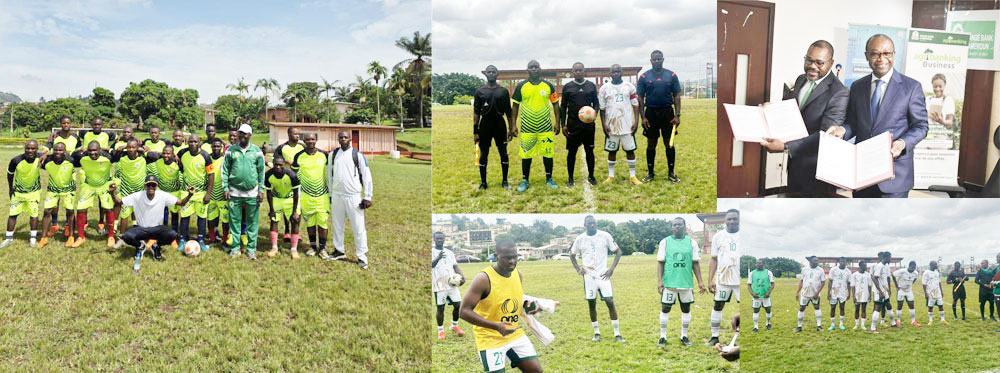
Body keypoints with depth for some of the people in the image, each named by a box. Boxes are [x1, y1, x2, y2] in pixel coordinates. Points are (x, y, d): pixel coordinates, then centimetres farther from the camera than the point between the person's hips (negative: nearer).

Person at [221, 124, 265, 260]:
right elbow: (225, 170, 5)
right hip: (234, 192, 0)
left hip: (252, 192, 0)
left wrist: (260, 190, 1)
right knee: (234, 221, 6)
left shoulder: (256, 151, 2)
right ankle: (235, 248, 16)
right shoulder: (231, 150, 2)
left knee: (252, 222, 4)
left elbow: (261, 172, 5)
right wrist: (225, 188, -2)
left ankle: (251, 249, 12)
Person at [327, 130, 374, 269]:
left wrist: (367, 197, -6)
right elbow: (330, 174, 17)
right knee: (337, 225, 12)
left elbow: (367, 176, -3)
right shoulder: (333, 154, 9)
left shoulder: (357, 155, -3)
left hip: (354, 196, -4)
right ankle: (339, 251, 28)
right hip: (337, 195, 4)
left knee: (358, 227, -4)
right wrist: (330, 194, 16)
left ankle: (362, 256, 4)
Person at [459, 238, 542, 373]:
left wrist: (527, 305, -6)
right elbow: (464, 311, -23)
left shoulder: (518, 274, 0)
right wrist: (496, 326, -32)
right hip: (490, 339, -6)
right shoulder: (484, 279, -21)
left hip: (515, 333, 6)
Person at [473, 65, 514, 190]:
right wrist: (475, 131, -4)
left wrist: (511, 128, 4)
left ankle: (505, 181, 14)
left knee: (503, 153, 3)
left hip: (500, 124, 1)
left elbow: (508, 111, 8)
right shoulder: (480, 91, 3)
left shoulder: (503, 91, 5)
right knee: (483, 154, 4)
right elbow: (476, 113, 2)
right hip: (485, 124, -1)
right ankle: (483, 183, 13)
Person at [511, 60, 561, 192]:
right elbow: (515, 106, 8)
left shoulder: (548, 86, 4)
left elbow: (555, 104, 11)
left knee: (548, 153, 4)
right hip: (527, 127, -1)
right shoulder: (521, 86, 2)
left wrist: (557, 123, 7)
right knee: (526, 154, 2)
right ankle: (525, 181, 14)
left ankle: (549, 179, 19)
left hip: (546, 127, 1)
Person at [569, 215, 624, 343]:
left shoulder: (605, 236, -5)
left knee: (610, 302, -8)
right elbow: (572, 255, 17)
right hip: (589, 275, 2)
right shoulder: (580, 239, 1)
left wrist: (612, 268, -7)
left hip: (603, 274, -2)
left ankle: (617, 333, 0)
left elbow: (618, 252, 2)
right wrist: (578, 269, 3)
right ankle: (597, 333, 19)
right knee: (591, 304, 5)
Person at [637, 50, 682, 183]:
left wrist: (677, 115, -4)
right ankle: (650, 173, 17)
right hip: (651, 113, 0)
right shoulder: (644, 77, 2)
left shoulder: (671, 75, 3)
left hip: (667, 113, 0)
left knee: (669, 143, 4)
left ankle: (671, 173, 14)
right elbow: (640, 98, 2)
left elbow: (677, 96, 4)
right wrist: (643, 117, -6)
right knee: (651, 144, 6)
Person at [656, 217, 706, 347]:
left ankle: (684, 336, 23)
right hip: (669, 282, -2)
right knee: (665, 309, 1)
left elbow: (695, 263, 7)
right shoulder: (665, 242, 1)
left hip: (686, 282, 2)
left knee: (686, 309, 9)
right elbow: (660, 262, 1)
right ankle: (663, 336, 12)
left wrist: (700, 282, 2)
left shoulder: (691, 242, 5)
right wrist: (659, 280, -8)